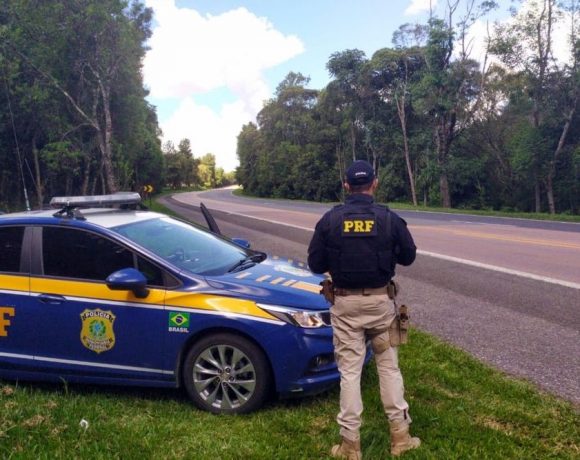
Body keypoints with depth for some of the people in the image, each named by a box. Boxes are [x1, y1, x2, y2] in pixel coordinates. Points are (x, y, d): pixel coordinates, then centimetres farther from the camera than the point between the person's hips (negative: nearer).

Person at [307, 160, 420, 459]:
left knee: (349, 371, 6)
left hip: (346, 304, 0)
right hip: (380, 301, 1)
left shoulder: (330, 220, -7)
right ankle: (400, 436, 22)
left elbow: (315, 264, -4)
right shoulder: (389, 218, -6)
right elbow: (408, 257, 4)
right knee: (388, 366, 15)